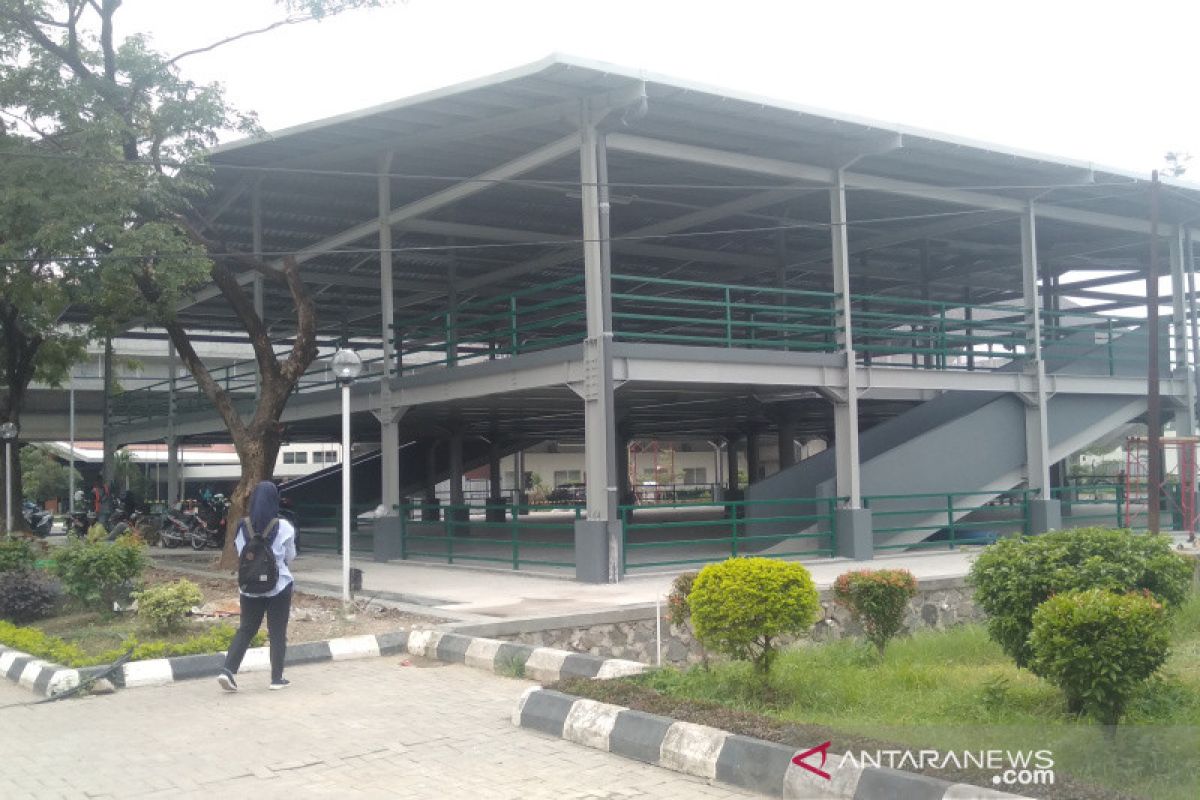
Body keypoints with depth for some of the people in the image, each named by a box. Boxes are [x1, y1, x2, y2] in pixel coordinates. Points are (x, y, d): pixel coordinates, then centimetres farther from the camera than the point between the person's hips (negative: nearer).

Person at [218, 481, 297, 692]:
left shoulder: (243, 527, -4)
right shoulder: (283, 527, -11)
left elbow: (240, 554, 6)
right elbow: (290, 557, 1)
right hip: (278, 585, -3)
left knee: (246, 629, 13)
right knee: (278, 632, 8)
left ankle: (228, 670, 0)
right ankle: (277, 678, 13)